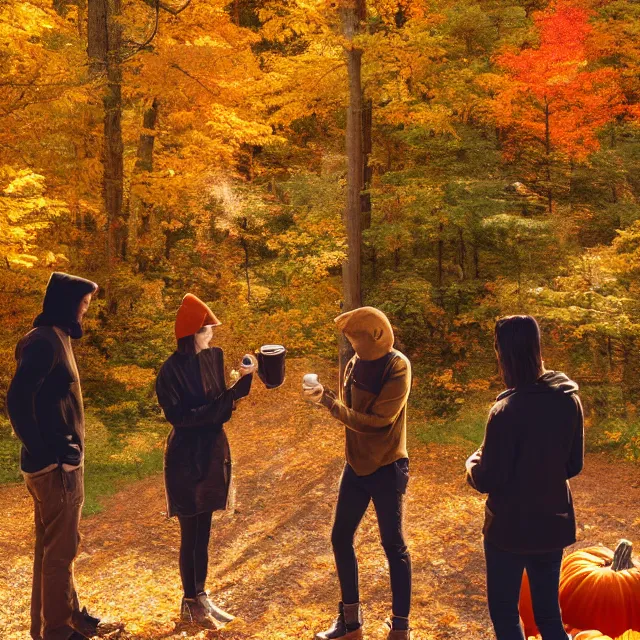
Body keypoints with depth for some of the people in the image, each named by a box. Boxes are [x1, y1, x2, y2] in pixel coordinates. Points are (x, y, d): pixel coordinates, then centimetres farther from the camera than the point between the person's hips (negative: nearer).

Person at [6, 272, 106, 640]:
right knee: (60, 549, 1)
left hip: (60, 462, 10)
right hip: (56, 466, -10)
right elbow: (18, 398, -26)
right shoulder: (44, 341, -17)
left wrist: (62, 449, 12)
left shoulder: (56, 338, 13)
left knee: (54, 545, 19)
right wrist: (44, 451, -21)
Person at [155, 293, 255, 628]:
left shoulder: (213, 357, 4)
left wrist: (244, 379, -6)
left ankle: (201, 597, 28)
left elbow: (221, 401, 7)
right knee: (190, 535, 5)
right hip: (186, 457, -7)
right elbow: (178, 416, -19)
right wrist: (220, 406, -23)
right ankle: (191, 602, 20)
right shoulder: (172, 370, -16)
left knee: (203, 532, 16)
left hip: (211, 451, 7)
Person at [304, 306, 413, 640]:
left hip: (387, 468, -7)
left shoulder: (397, 367, -18)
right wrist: (325, 395, -7)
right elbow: (348, 410, 9)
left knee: (394, 546, 3)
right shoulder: (356, 363, 4)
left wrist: (329, 402, -23)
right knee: (341, 539, 12)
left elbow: (377, 419, -23)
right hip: (356, 465, 7)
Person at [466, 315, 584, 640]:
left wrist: (473, 463, 3)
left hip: (510, 527, -6)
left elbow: (487, 481, -17)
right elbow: (573, 465, 7)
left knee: (504, 612, 12)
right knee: (548, 612, 19)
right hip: (554, 523, 6)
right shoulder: (569, 400, -4)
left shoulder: (507, 410, -23)